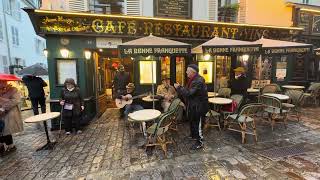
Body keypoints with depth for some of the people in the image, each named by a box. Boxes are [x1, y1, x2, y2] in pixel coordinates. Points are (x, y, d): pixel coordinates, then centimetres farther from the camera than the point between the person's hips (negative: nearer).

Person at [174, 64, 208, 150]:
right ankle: (193, 135, 46)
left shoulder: (198, 81, -26)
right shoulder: (193, 79, 7)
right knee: (192, 120, 24)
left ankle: (199, 142, 17)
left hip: (199, 106, -10)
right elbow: (188, 90, 11)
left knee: (198, 123, 1)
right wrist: (180, 87, -1)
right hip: (193, 105, 10)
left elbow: (189, 93, -29)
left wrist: (179, 87, -22)